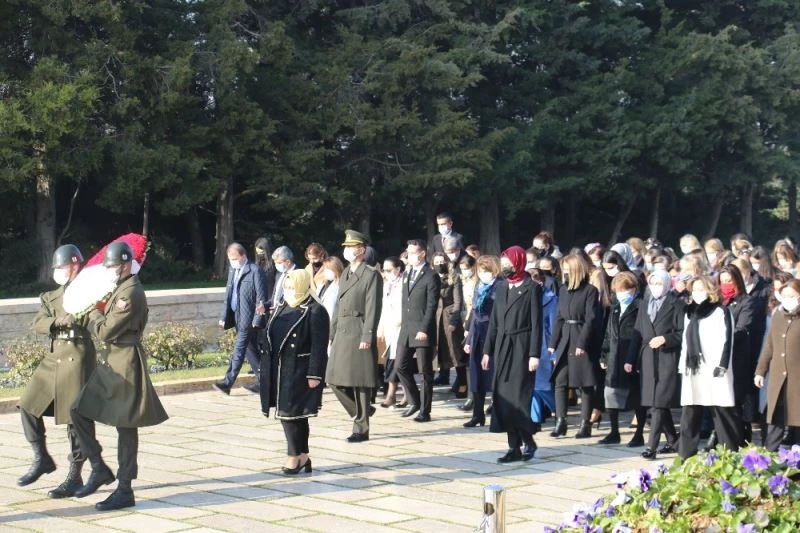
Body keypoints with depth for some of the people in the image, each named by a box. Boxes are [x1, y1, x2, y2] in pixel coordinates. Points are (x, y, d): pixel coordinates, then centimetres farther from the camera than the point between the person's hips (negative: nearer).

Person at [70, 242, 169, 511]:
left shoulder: (131, 292, -17)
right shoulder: (120, 289, 14)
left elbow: (105, 330, -17)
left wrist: (93, 313, -1)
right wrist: (100, 314, 0)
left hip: (125, 363, -10)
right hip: (109, 362, 10)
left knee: (125, 426, -2)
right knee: (79, 410, 7)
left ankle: (124, 491, 6)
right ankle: (99, 468, 16)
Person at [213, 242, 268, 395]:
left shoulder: (255, 271, -10)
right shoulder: (232, 270, 14)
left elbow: (261, 297, -12)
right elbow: (228, 294, 18)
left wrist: (257, 319, -15)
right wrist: (224, 317, 13)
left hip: (248, 318, -9)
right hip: (236, 316, 9)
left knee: (238, 350, -9)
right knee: (250, 350, 12)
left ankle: (227, 383, -9)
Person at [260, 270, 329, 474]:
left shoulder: (315, 312, -11)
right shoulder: (281, 308, 13)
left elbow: (319, 346, -15)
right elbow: (270, 338, 17)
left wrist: (314, 375, -18)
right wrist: (266, 369, 14)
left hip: (299, 373, -8)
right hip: (279, 371, 8)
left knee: (291, 413, -5)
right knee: (285, 413, 10)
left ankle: (294, 457, 7)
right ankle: (302, 457, 20)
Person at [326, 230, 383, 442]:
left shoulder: (371, 275, -7)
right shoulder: (345, 274, 17)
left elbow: (373, 309, -12)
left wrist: (367, 337, -18)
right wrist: (332, 334, 15)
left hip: (359, 335, -8)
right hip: (342, 334, 8)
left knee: (360, 382, -2)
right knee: (335, 380, 7)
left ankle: (361, 429, 6)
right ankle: (361, 412, 25)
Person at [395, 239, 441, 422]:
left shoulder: (431, 276, -8)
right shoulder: (407, 274, 15)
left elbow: (431, 306, -13)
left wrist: (424, 330, -18)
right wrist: (403, 324, 11)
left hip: (423, 331, -7)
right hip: (406, 329, 7)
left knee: (425, 371, 1)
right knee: (401, 366, 4)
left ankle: (425, 411, 7)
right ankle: (414, 402, 18)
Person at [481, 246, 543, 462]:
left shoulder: (532, 288, -5)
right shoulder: (501, 288, 13)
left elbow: (536, 324, -9)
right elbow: (494, 321, 13)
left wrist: (534, 354, -15)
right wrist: (487, 351, 9)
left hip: (521, 348, -6)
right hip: (502, 348, 6)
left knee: (519, 397, -7)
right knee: (503, 398, 4)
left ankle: (528, 440, 10)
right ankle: (514, 446, 9)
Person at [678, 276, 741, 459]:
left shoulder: (721, 312, -1)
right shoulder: (691, 312, 21)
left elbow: (726, 340, -9)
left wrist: (722, 366, -17)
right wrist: (682, 365, 16)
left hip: (714, 370, -7)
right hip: (692, 370, 7)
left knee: (722, 412, -5)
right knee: (689, 415, 3)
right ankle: (686, 456, 4)